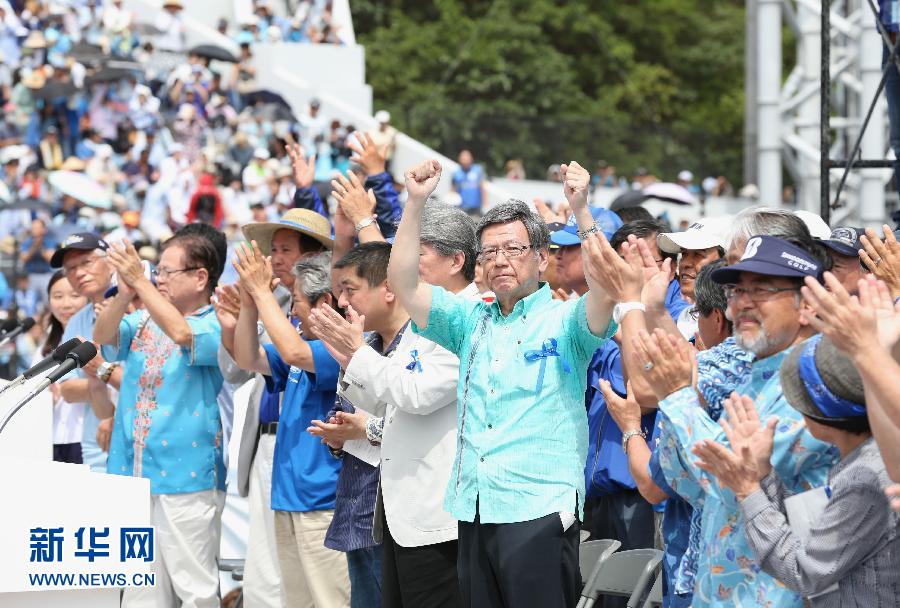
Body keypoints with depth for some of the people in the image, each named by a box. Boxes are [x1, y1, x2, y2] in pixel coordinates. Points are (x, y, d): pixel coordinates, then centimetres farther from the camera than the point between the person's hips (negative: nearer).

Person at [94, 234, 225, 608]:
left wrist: (140, 281, -24)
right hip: (132, 475, 6)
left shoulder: (217, 326, -4)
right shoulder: (142, 322, 14)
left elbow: (182, 334, -24)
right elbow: (103, 337, -2)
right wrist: (124, 295, -19)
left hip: (186, 476, -6)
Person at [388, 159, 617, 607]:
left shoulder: (563, 320, 1)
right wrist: (416, 202, -2)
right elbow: (404, 284, 8)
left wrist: (581, 210, -25)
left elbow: (604, 291, -19)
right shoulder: (471, 321, 16)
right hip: (473, 514, 5)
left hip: (539, 511, -5)